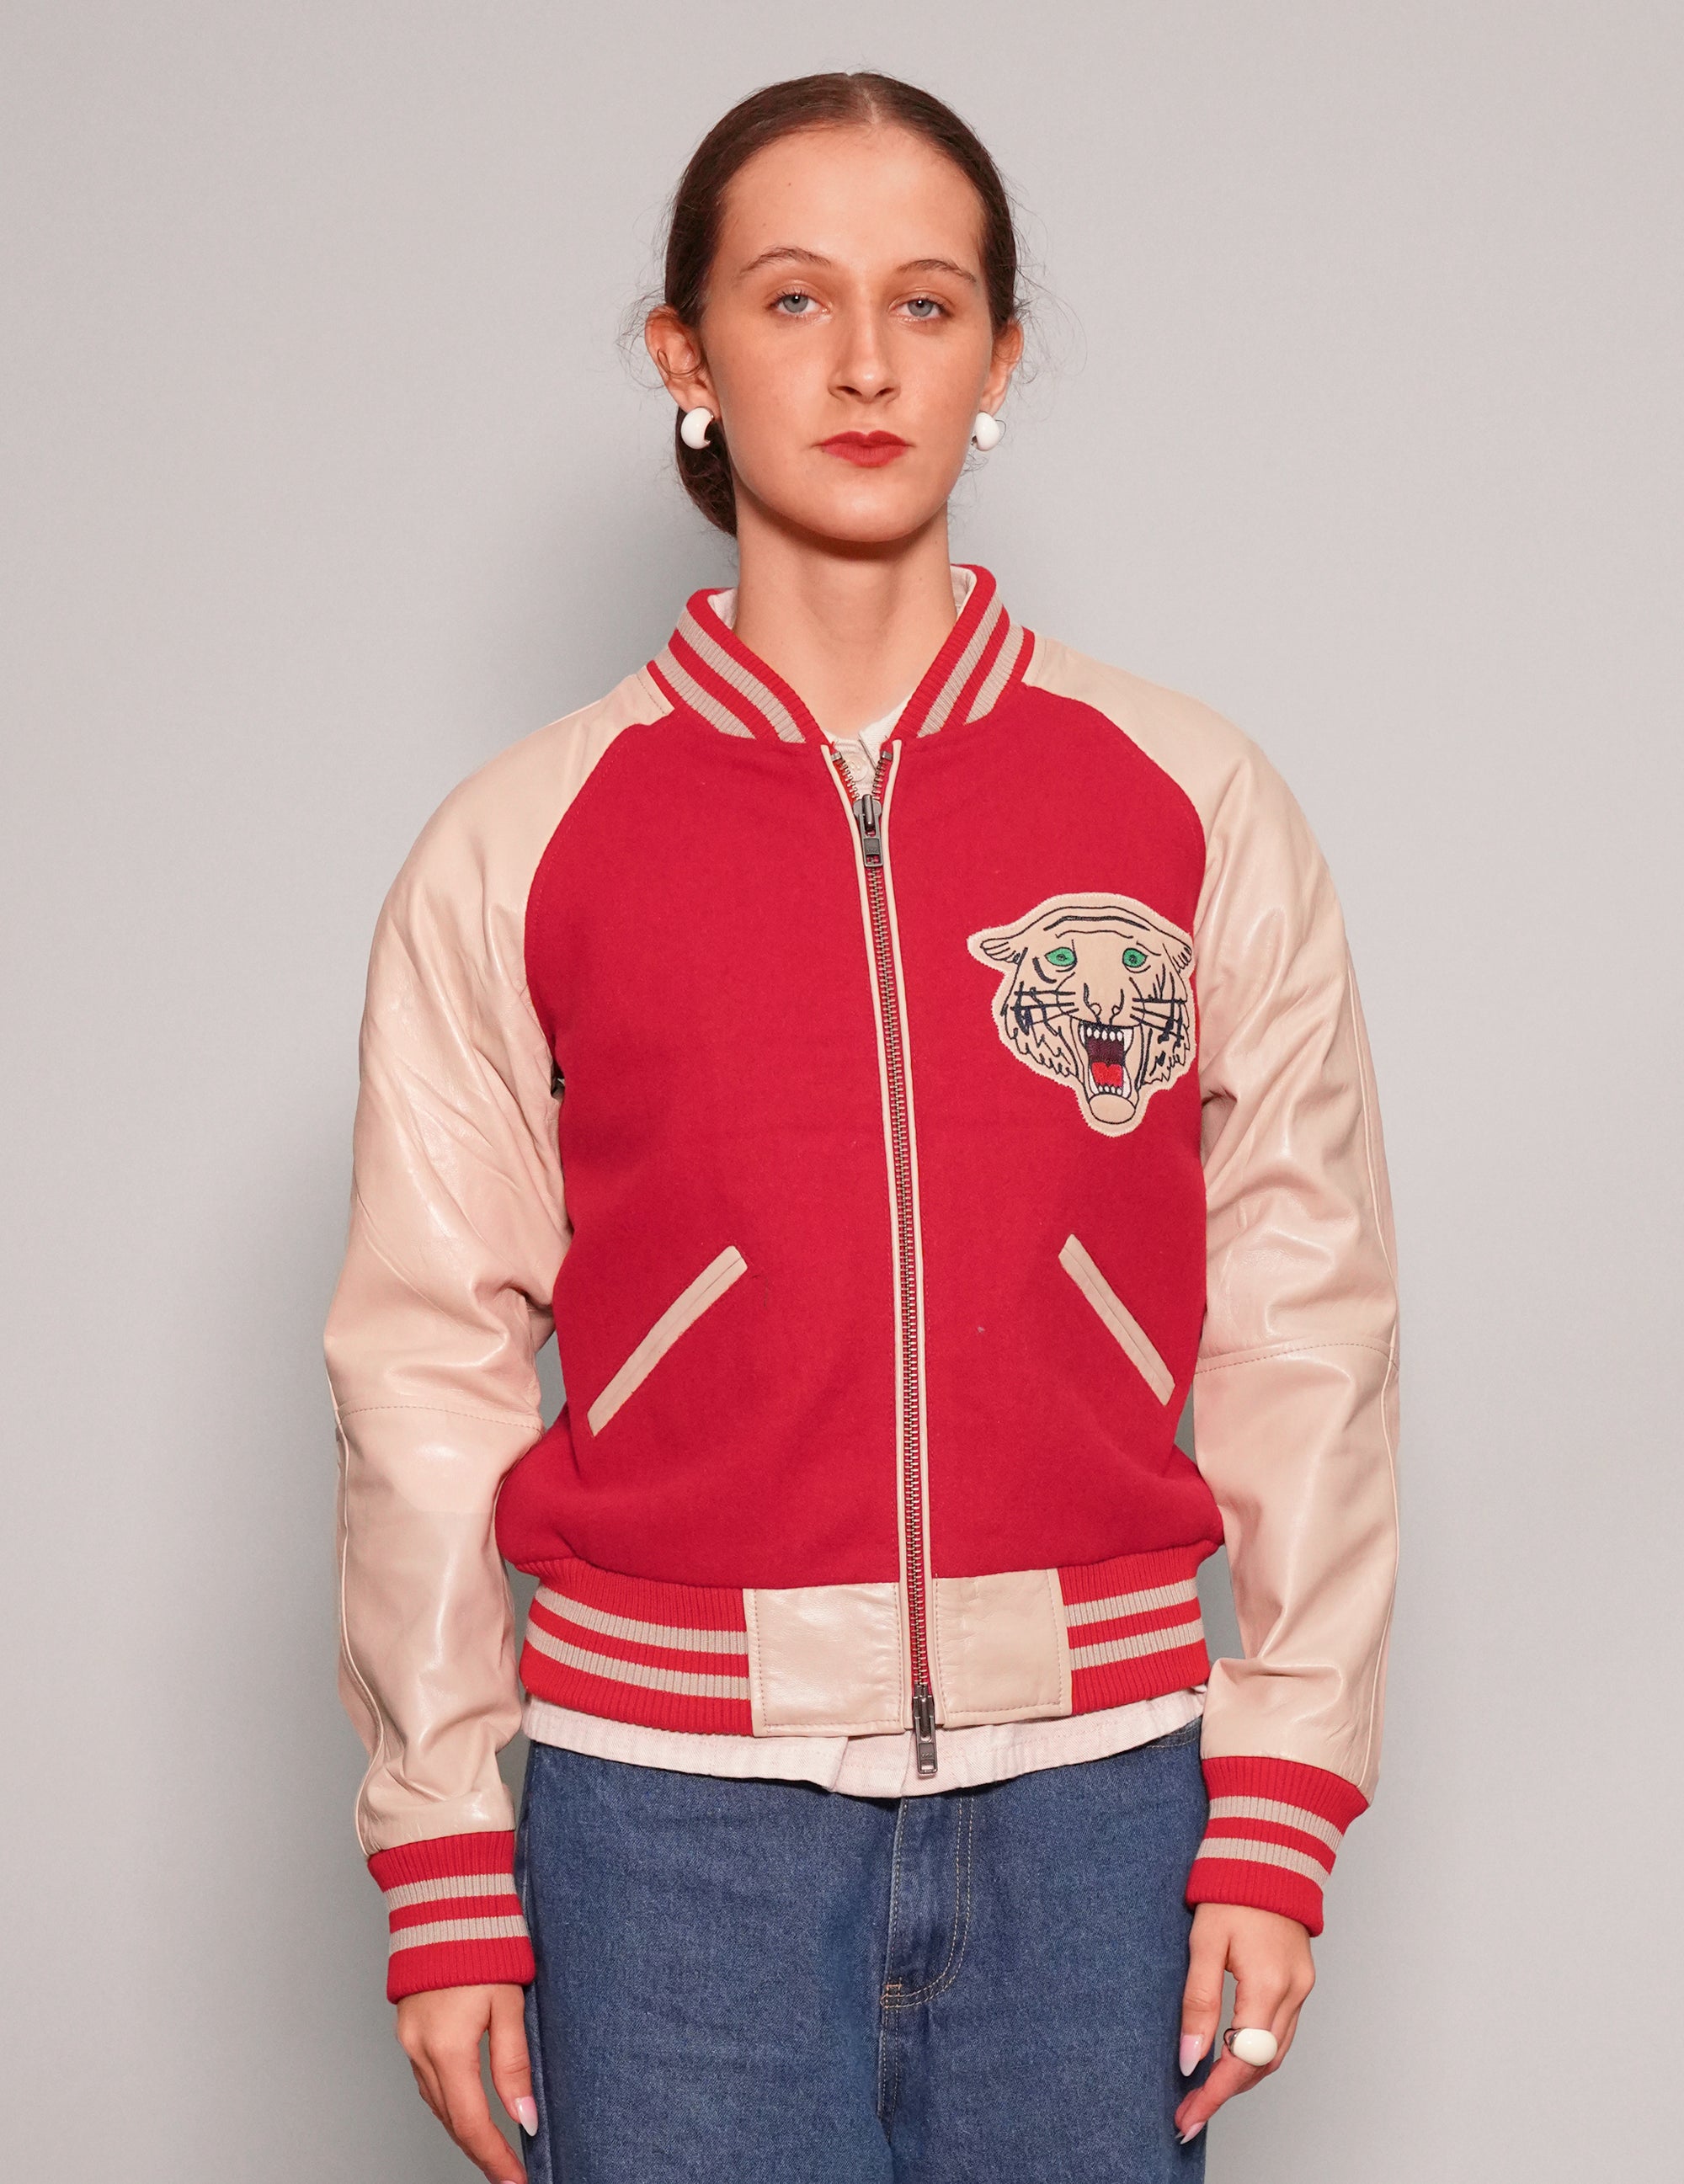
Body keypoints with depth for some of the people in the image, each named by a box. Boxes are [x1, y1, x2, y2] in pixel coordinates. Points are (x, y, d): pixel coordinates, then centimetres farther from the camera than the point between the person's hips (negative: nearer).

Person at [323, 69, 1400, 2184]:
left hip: (1092, 1787, 1)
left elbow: (1306, 1323, 3)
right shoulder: (519, 848, 1)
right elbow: (428, 1367, 3)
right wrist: (443, 1874, 2)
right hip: (673, 1804, 0)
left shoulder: (1197, 808, 2)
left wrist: (1282, 1810, 0)